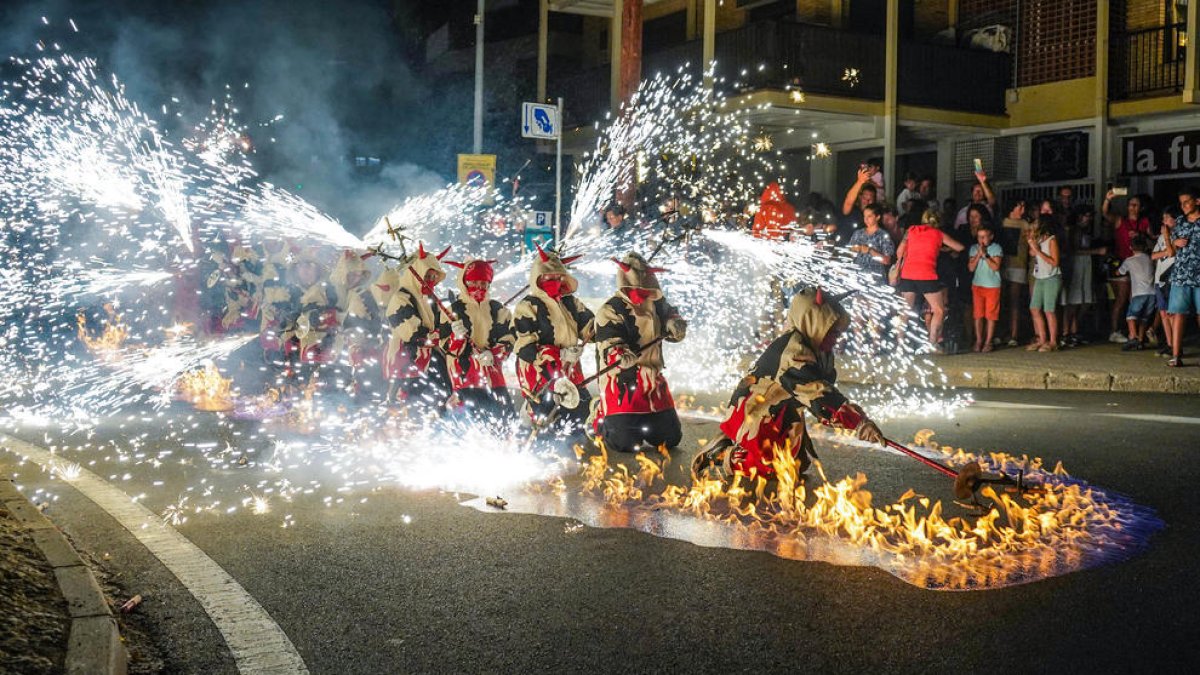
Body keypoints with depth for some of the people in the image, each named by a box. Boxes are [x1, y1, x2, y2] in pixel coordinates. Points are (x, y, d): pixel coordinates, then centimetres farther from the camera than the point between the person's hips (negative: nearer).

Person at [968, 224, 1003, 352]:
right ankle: (978, 341, 9)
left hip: (992, 286, -3)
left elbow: (996, 267, -13)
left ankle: (988, 342, 4)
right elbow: (971, 268, -1)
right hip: (977, 285, 3)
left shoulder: (996, 248, -4)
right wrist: (978, 255, -11)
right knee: (978, 315, 2)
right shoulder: (974, 248, 4)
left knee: (991, 315, -1)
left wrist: (985, 255, -16)